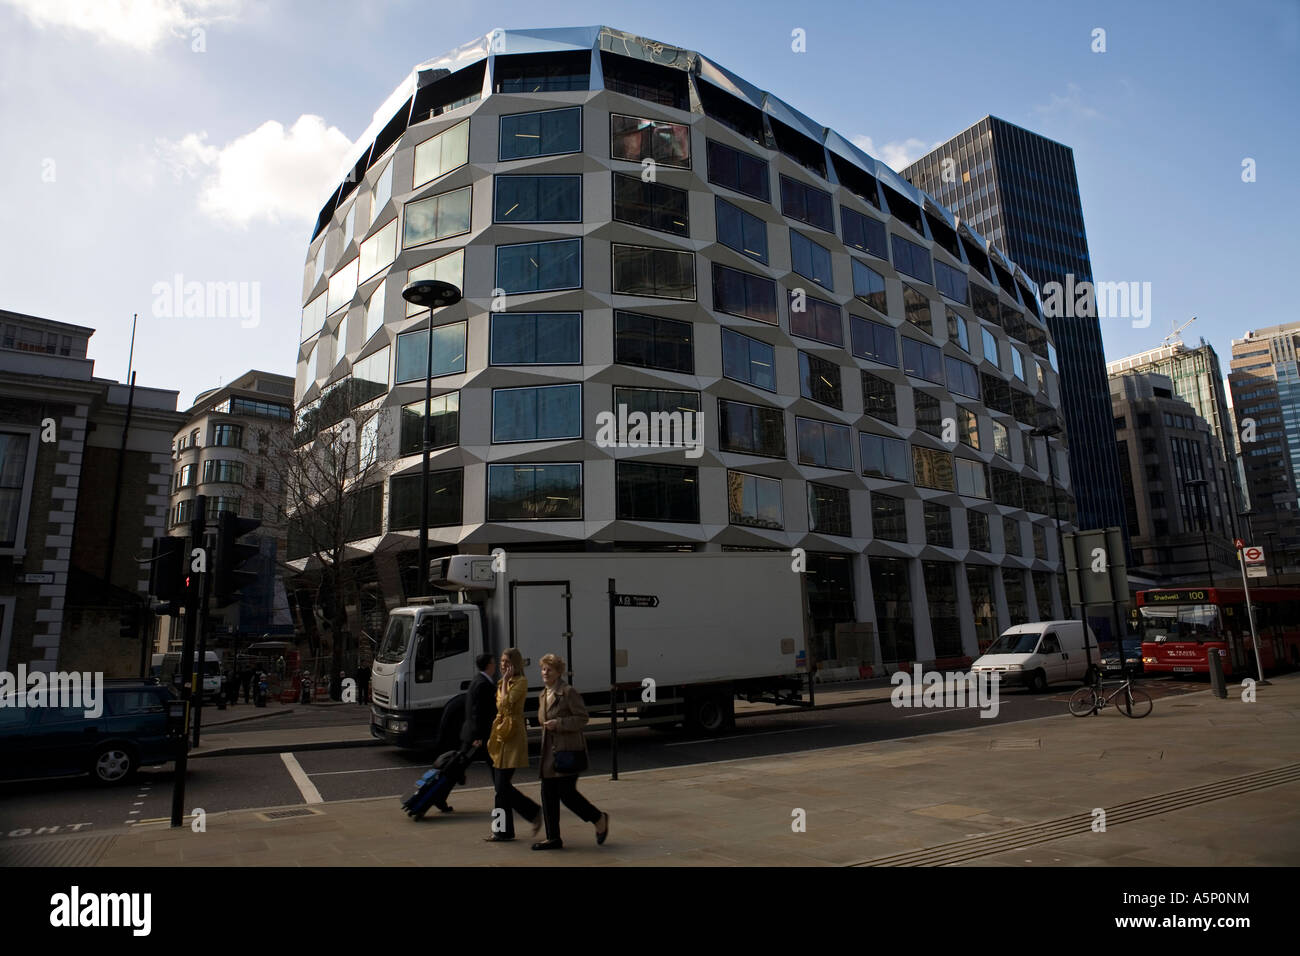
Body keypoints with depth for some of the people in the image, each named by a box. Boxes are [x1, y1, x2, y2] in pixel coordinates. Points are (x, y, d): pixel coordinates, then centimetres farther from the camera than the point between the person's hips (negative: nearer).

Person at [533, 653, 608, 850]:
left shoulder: (569, 692, -12)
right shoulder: (543, 695, 13)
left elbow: (582, 718, -14)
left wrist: (558, 723, -22)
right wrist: (546, 725, 9)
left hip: (568, 751, -8)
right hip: (550, 751, 8)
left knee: (566, 792, -7)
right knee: (548, 794, 7)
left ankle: (599, 819, 15)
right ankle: (553, 838, 18)